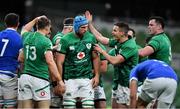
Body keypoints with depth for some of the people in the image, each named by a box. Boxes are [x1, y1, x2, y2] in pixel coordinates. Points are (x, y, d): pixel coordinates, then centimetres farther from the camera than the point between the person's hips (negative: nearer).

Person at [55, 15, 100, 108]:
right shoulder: (65, 40, -8)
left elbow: (95, 58, 12)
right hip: (70, 79, -2)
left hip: (87, 78, 2)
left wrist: (96, 75, 5)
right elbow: (60, 62, -6)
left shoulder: (91, 38, 3)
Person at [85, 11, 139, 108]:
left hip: (126, 82, -9)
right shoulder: (117, 42, 8)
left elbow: (114, 61, -24)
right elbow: (101, 38, 17)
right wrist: (89, 24, 17)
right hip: (118, 81, 9)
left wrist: (101, 51, -10)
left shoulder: (130, 46, -19)